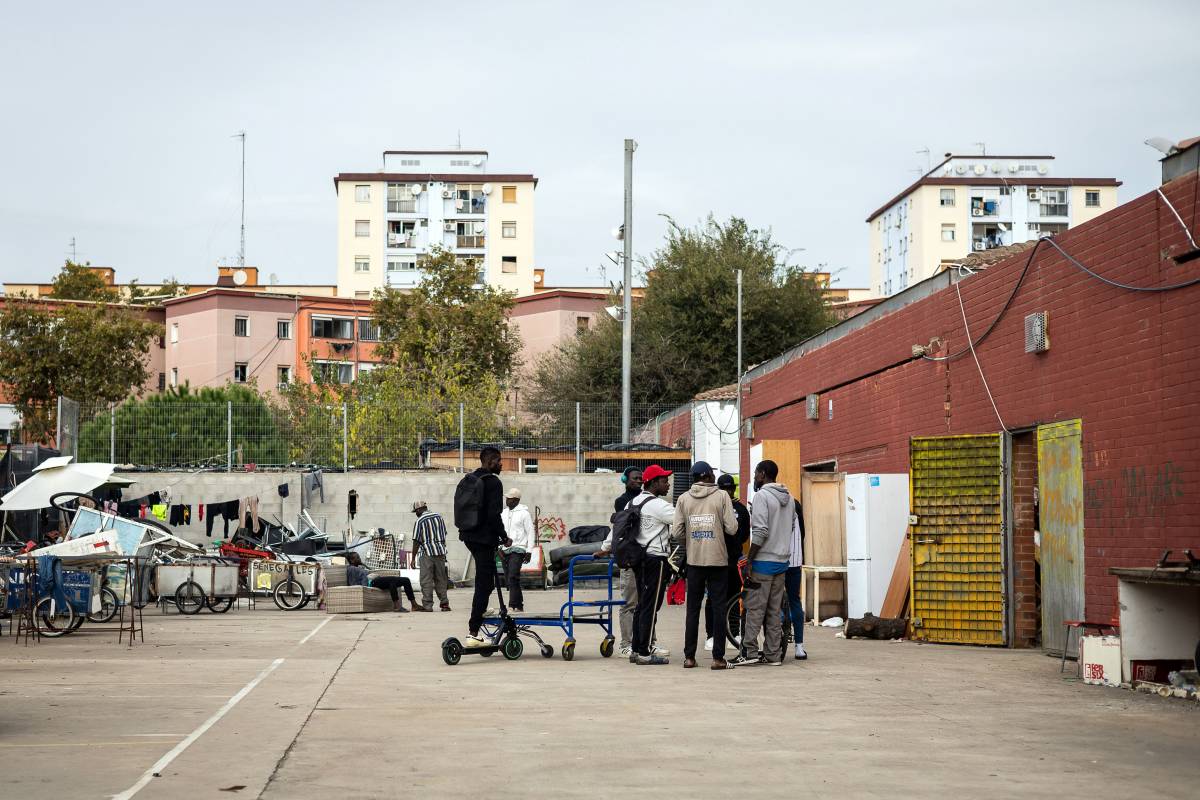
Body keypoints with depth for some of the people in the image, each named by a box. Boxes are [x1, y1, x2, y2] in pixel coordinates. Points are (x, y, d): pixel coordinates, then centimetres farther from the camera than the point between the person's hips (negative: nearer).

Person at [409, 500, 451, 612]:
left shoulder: (420, 521, -8)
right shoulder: (438, 516, 9)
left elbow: (416, 541, -9)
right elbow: (444, 534, 16)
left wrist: (413, 558, -5)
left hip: (427, 553, -5)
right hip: (440, 552, 5)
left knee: (426, 581, -1)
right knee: (441, 579, 12)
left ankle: (427, 605, -3)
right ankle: (444, 603, 12)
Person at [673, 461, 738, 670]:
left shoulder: (684, 499, 1)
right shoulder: (722, 496, -5)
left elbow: (676, 533, -2)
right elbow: (732, 529, -10)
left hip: (694, 561, 2)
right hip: (717, 560, -2)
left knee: (693, 608, 9)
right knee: (719, 608, 4)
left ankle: (689, 657, 9)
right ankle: (718, 658, 2)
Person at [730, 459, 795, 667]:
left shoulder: (762, 495, -11)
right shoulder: (789, 498, 12)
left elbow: (760, 531, -18)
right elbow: (791, 525, 15)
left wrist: (749, 560, -14)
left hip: (764, 560, -7)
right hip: (782, 560, 7)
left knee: (754, 608, -4)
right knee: (775, 610, 9)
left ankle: (748, 652, -6)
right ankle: (773, 655, 8)